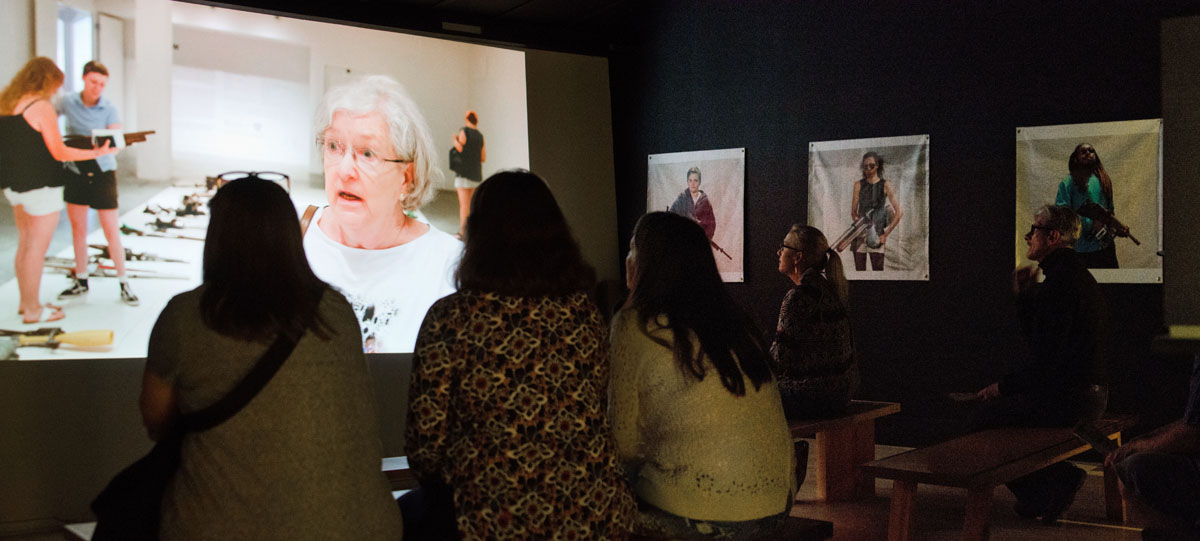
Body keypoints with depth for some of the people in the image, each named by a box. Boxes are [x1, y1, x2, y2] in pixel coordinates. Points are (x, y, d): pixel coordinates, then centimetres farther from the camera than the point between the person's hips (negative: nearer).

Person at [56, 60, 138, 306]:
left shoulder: (109, 108, -8)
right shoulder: (68, 103, -2)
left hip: (102, 171, -3)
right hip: (75, 169, 3)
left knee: (111, 229, -3)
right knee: (78, 228, 10)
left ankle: (124, 283, 4)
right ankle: (81, 281, 23)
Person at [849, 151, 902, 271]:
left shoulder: (885, 185, 1)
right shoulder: (858, 185, 8)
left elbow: (898, 213, -2)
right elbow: (853, 212, 9)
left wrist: (886, 234, -5)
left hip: (877, 234, -2)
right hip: (860, 233, 2)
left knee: (877, 269, -5)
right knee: (859, 270, 2)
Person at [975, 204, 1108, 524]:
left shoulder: (1059, 284, -19)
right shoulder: (1077, 276, 15)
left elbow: (1046, 359, -22)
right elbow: (1036, 338, 21)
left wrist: (1003, 386, -10)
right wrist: (1023, 296, 13)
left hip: (1068, 400, -11)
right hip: (1090, 394, 11)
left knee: (985, 414, -1)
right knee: (1000, 407, 22)